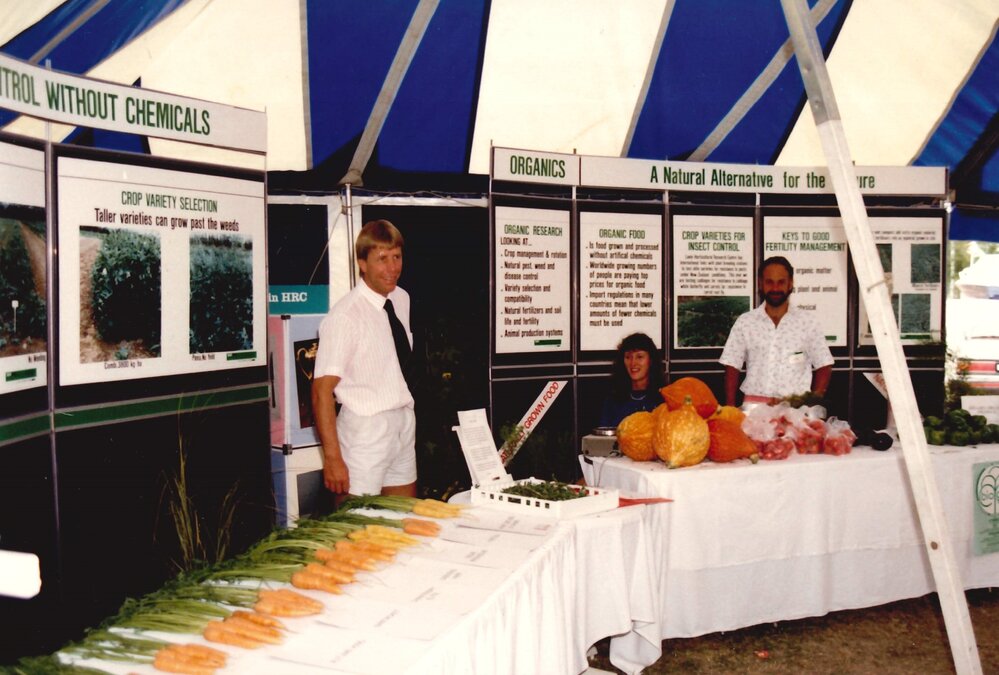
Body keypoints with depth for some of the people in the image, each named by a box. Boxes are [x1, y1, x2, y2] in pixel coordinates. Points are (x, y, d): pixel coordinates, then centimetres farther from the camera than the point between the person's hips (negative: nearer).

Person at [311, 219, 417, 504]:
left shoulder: (402, 299, 7)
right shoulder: (345, 315, -18)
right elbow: (322, 390, -19)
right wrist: (332, 458, -22)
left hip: (405, 425, 7)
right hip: (365, 431, -7)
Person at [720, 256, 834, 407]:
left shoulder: (806, 323, 7)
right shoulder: (745, 322, 7)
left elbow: (823, 367, 10)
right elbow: (732, 367, 8)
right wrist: (730, 409, -1)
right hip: (754, 405, 0)